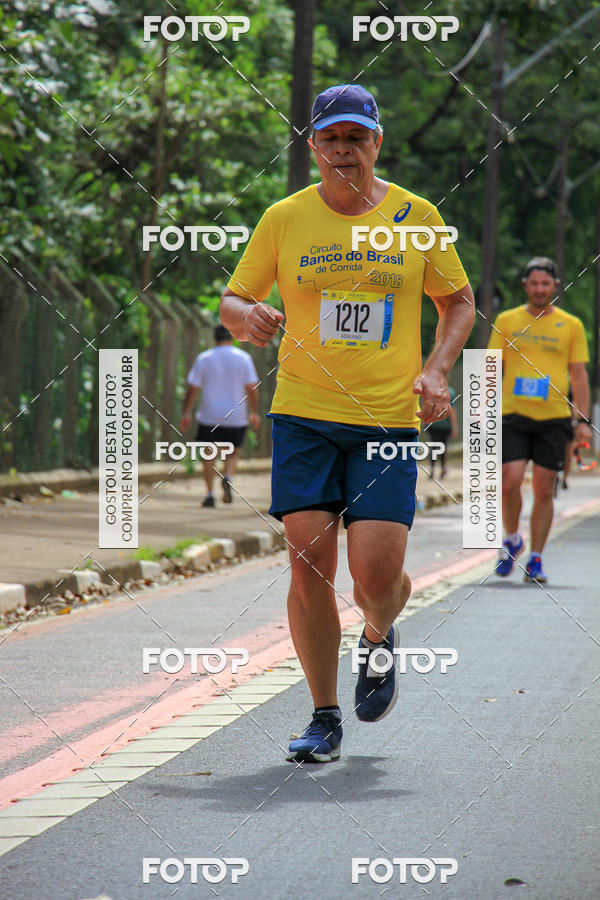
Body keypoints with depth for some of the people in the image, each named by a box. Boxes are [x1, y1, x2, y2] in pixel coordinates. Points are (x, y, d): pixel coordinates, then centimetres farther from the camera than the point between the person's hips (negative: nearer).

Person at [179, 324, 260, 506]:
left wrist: (186, 414, 5)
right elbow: (252, 388, -2)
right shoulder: (244, 358, -1)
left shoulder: (203, 359, -2)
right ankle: (228, 478, -12)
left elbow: (192, 389, -2)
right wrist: (254, 413, 8)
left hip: (209, 416, 0)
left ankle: (209, 493, 6)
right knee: (233, 452, 16)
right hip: (236, 417, 1)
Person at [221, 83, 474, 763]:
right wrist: (247, 316, -15)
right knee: (309, 565, -7)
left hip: (390, 419, 0)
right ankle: (324, 719, 8)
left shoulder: (416, 217, 4)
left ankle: (379, 640, 27)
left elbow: (458, 301, 15)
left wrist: (436, 369, -2)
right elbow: (231, 302, 9)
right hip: (304, 416, 1)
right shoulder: (283, 220, 3)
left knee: (376, 573, -10)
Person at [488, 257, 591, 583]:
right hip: (513, 414, 0)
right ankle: (511, 540, 14)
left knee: (544, 489, 0)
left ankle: (535, 559, 9)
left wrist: (583, 421, 1)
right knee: (509, 482, -12)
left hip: (554, 418, 0)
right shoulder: (506, 321, 8)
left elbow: (579, 375, 9)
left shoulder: (571, 325, 8)